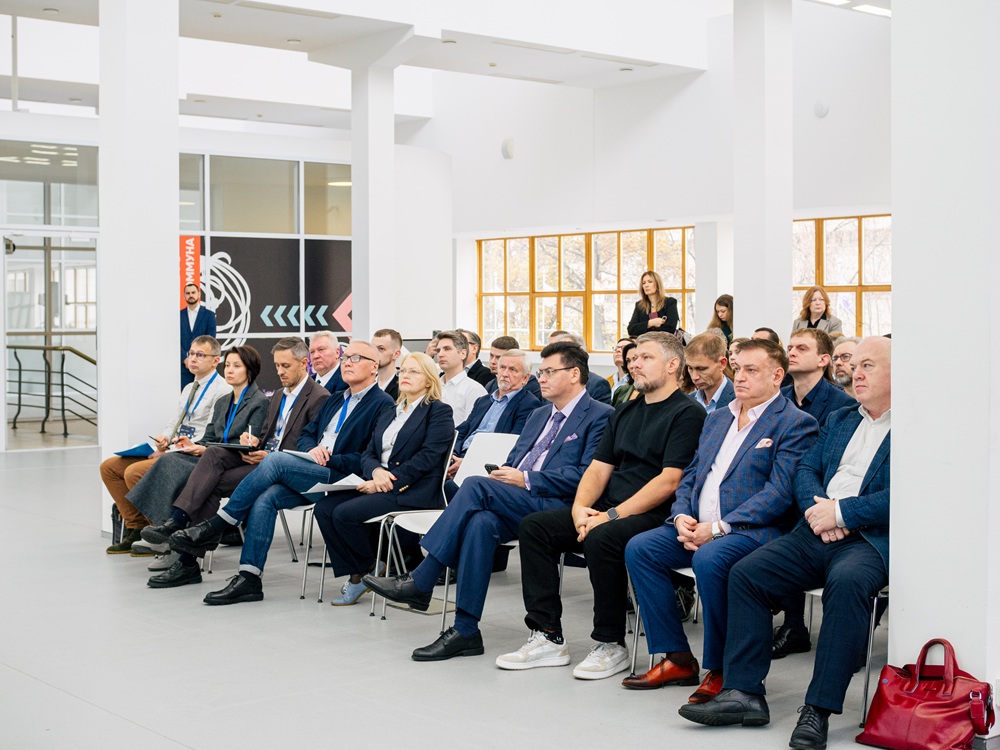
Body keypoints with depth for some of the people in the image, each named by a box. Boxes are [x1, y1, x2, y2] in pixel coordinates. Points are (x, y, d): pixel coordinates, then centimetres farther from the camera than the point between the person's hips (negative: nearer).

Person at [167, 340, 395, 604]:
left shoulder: (383, 405, -1)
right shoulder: (334, 401, 27)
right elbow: (304, 436, 23)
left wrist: (329, 459, -15)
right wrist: (312, 450, -1)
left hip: (342, 480, -7)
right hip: (312, 476, 7)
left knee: (276, 459, -25)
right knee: (266, 497, -22)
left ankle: (215, 526, -17)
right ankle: (249, 579, -22)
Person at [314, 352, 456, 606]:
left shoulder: (439, 412, 0)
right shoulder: (388, 415, 24)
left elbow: (427, 457, -12)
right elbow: (367, 454, 16)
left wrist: (389, 481, -18)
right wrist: (376, 470, -9)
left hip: (415, 490, -8)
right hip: (380, 484, 8)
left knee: (345, 513, -24)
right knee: (324, 508, -14)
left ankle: (372, 569, -1)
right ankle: (355, 575, -9)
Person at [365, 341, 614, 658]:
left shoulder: (599, 416, 1)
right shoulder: (539, 415, 29)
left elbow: (586, 476, -11)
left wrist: (526, 479, -13)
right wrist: (504, 476, 1)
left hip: (555, 507, -7)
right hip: (514, 505, 7)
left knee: (476, 486, -26)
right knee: (481, 522, -29)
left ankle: (420, 582, -22)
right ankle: (465, 631, -28)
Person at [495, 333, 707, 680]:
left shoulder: (687, 414, -6)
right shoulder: (625, 413, 20)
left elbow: (669, 481, -16)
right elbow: (598, 468, 15)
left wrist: (612, 516, -20)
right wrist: (580, 508, -6)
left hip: (654, 516, -8)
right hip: (607, 511, 8)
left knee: (602, 538, -36)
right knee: (533, 527, -8)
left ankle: (611, 645, -17)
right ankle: (547, 637, -8)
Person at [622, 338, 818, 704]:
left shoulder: (795, 424, -4)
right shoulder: (717, 419, 21)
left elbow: (779, 492, -14)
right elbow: (691, 475, 20)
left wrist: (718, 528, -19)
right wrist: (681, 516, -2)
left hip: (752, 530, -8)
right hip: (697, 526, 8)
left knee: (709, 559, -35)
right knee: (639, 548, -11)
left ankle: (719, 670, -17)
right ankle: (678, 659, -4)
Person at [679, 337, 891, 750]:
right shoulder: (839, 420, 25)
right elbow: (805, 469, 18)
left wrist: (841, 513, -14)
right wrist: (817, 509, -3)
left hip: (870, 540, -7)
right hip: (814, 534, 7)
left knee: (847, 582, -37)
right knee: (746, 572, -13)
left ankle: (819, 709, -31)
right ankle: (743, 693, -11)